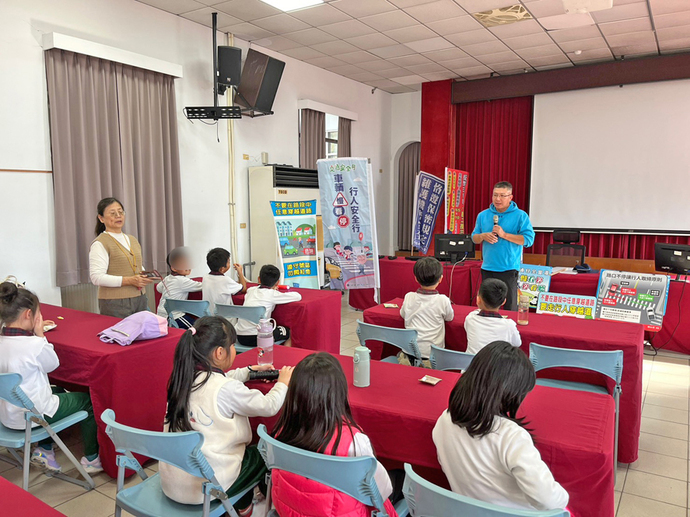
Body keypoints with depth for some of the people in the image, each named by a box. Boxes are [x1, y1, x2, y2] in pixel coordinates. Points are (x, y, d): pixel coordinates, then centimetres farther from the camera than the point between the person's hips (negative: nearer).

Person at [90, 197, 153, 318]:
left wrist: (144, 276, 5)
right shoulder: (100, 244, -6)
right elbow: (96, 277, -15)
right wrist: (129, 280, -20)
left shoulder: (132, 240, 16)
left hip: (140, 299, 6)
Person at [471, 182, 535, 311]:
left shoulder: (520, 216, -2)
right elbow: (474, 238, 15)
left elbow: (529, 239, -10)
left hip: (509, 268, -4)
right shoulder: (483, 215, 9)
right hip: (488, 268, 4)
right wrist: (483, 236, -8)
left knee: (510, 306, 0)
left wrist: (504, 235, -16)